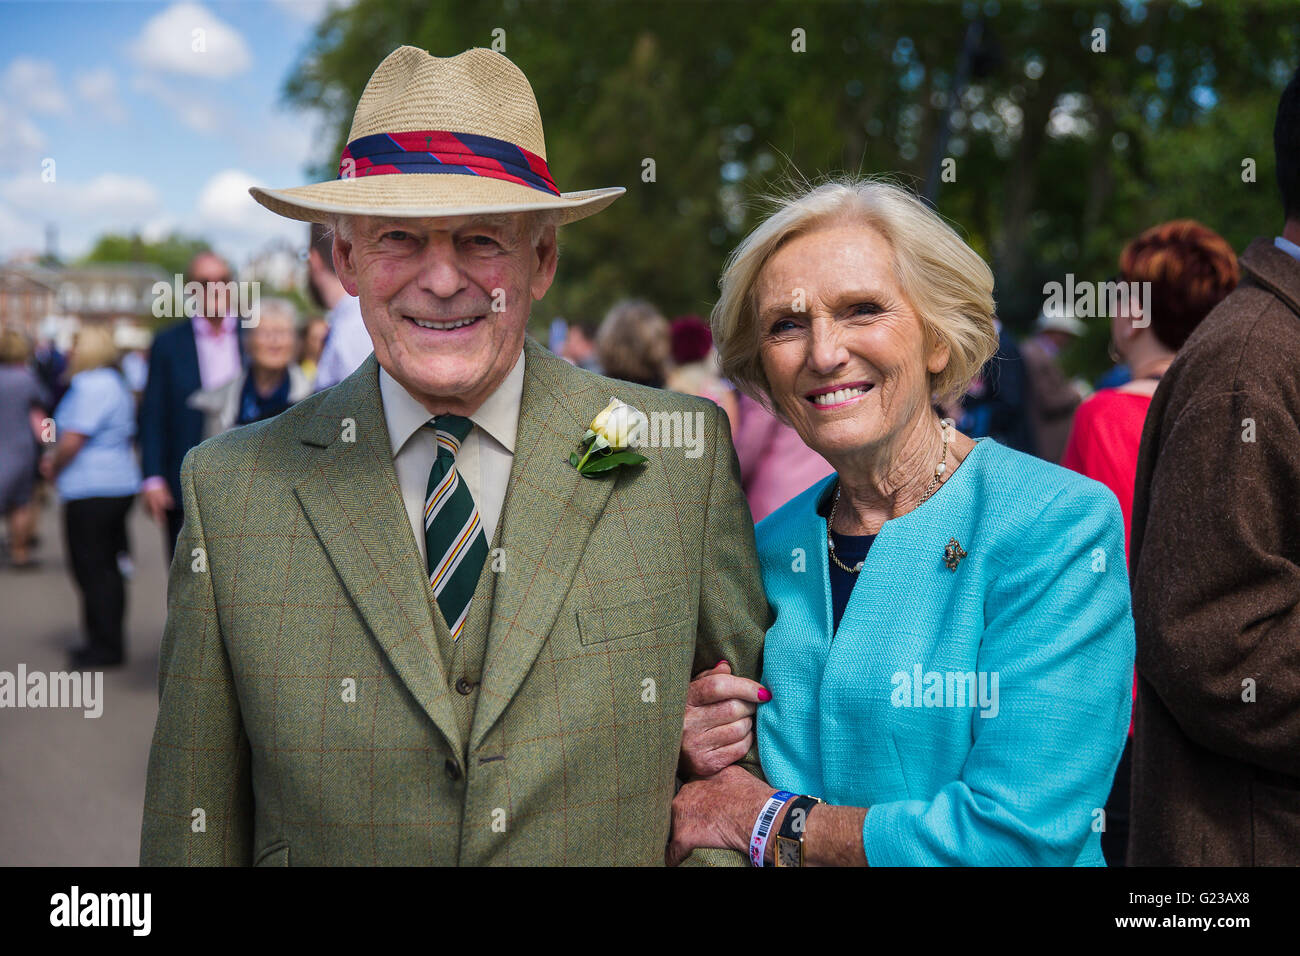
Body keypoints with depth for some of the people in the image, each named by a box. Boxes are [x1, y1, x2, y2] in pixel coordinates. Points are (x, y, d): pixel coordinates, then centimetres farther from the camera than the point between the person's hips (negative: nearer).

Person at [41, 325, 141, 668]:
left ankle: (106, 647, 2)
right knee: (107, 569, 14)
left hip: (92, 492, -10)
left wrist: (54, 467, -1)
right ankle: (109, 643, 21)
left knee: (93, 571, -3)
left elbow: (73, 440, -21)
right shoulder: (115, 384, 16)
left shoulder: (92, 386, -16)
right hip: (119, 485, 10)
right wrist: (56, 457, 16)